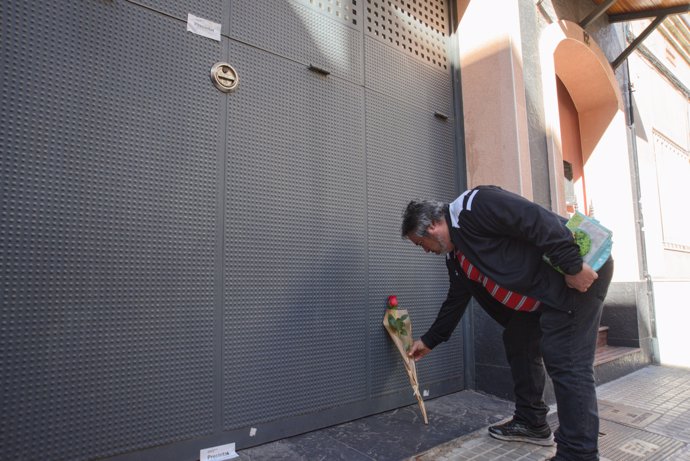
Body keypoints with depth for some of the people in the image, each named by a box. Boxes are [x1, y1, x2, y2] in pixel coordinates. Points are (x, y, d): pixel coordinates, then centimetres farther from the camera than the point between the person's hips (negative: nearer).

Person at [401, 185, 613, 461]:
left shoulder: (474, 205, -19)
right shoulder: (456, 256, 10)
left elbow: (539, 221, -25)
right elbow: (455, 301, 18)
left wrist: (573, 266, -25)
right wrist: (429, 340, 24)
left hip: (582, 269, -10)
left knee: (567, 362, -11)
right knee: (518, 343, 12)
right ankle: (531, 423, 27)